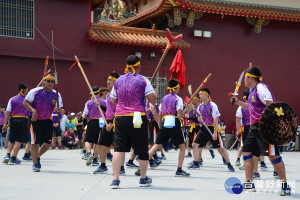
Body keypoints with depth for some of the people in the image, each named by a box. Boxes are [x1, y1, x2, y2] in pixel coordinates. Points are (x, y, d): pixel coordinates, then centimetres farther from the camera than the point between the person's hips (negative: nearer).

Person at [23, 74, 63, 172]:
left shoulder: (56, 95, -1)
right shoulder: (35, 91, -10)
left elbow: (59, 108, 2)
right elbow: (25, 102, -7)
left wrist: (58, 110, -22)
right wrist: (33, 110, -22)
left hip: (48, 121, 4)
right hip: (36, 120, -4)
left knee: (48, 143, 3)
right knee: (35, 143, -6)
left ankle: (38, 157, 31)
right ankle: (35, 164, 8)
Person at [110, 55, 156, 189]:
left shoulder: (118, 81, 8)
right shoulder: (143, 80, -4)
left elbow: (113, 101, 16)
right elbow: (152, 99, -8)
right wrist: (154, 93, 13)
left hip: (120, 117, 3)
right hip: (138, 117, -3)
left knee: (119, 148, 1)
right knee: (142, 148, 11)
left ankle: (115, 179, -7)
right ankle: (143, 179, 22)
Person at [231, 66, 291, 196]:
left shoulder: (261, 88, -12)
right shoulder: (252, 91, 17)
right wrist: (238, 102, 33)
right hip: (255, 127, 10)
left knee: (273, 155, -12)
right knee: (246, 152, 8)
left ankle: (285, 185, -4)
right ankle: (249, 184, 14)